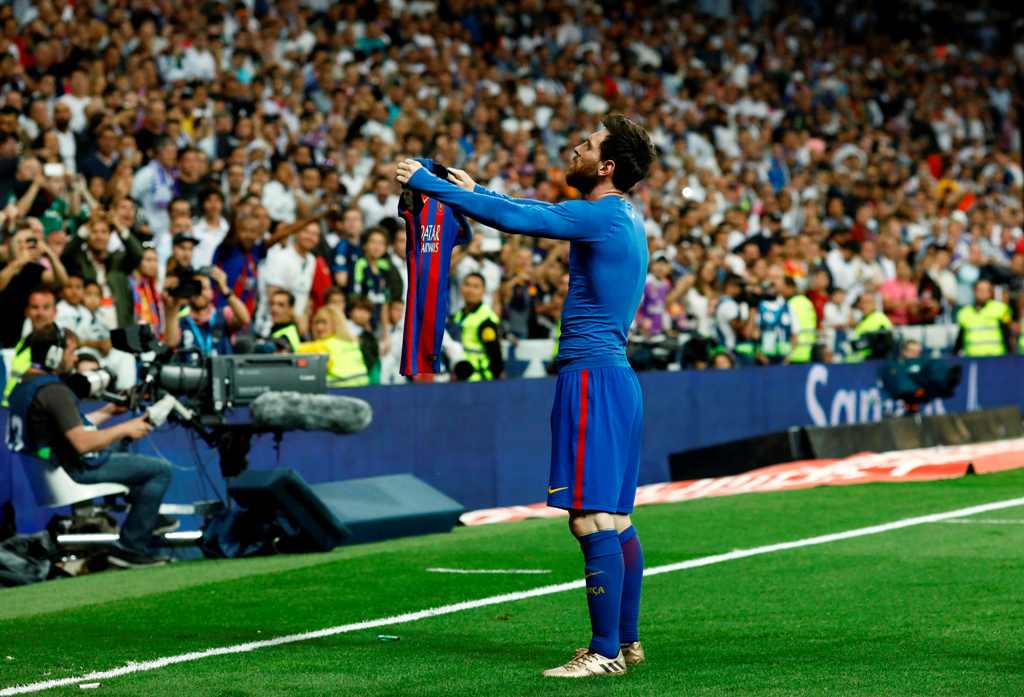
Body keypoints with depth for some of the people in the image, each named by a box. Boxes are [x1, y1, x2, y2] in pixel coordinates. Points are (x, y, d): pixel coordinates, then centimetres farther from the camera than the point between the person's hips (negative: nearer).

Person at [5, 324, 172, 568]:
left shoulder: (24, 386, 9)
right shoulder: (53, 391, -23)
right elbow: (82, 443, -30)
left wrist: (108, 412, 14)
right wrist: (125, 429, -18)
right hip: (76, 470, -11)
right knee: (161, 469, -10)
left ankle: (148, 516, 35)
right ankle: (129, 547, -8)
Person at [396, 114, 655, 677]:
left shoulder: (603, 216, -13)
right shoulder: (624, 219, 16)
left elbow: (516, 219, -16)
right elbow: (538, 212, 29)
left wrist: (430, 184, -10)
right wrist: (475, 193, 36)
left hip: (591, 376, -10)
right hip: (616, 376, 10)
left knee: (594, 520, -9)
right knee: (615, 520, 14)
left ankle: (605, 652, -9)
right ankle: (625, 642, 20)